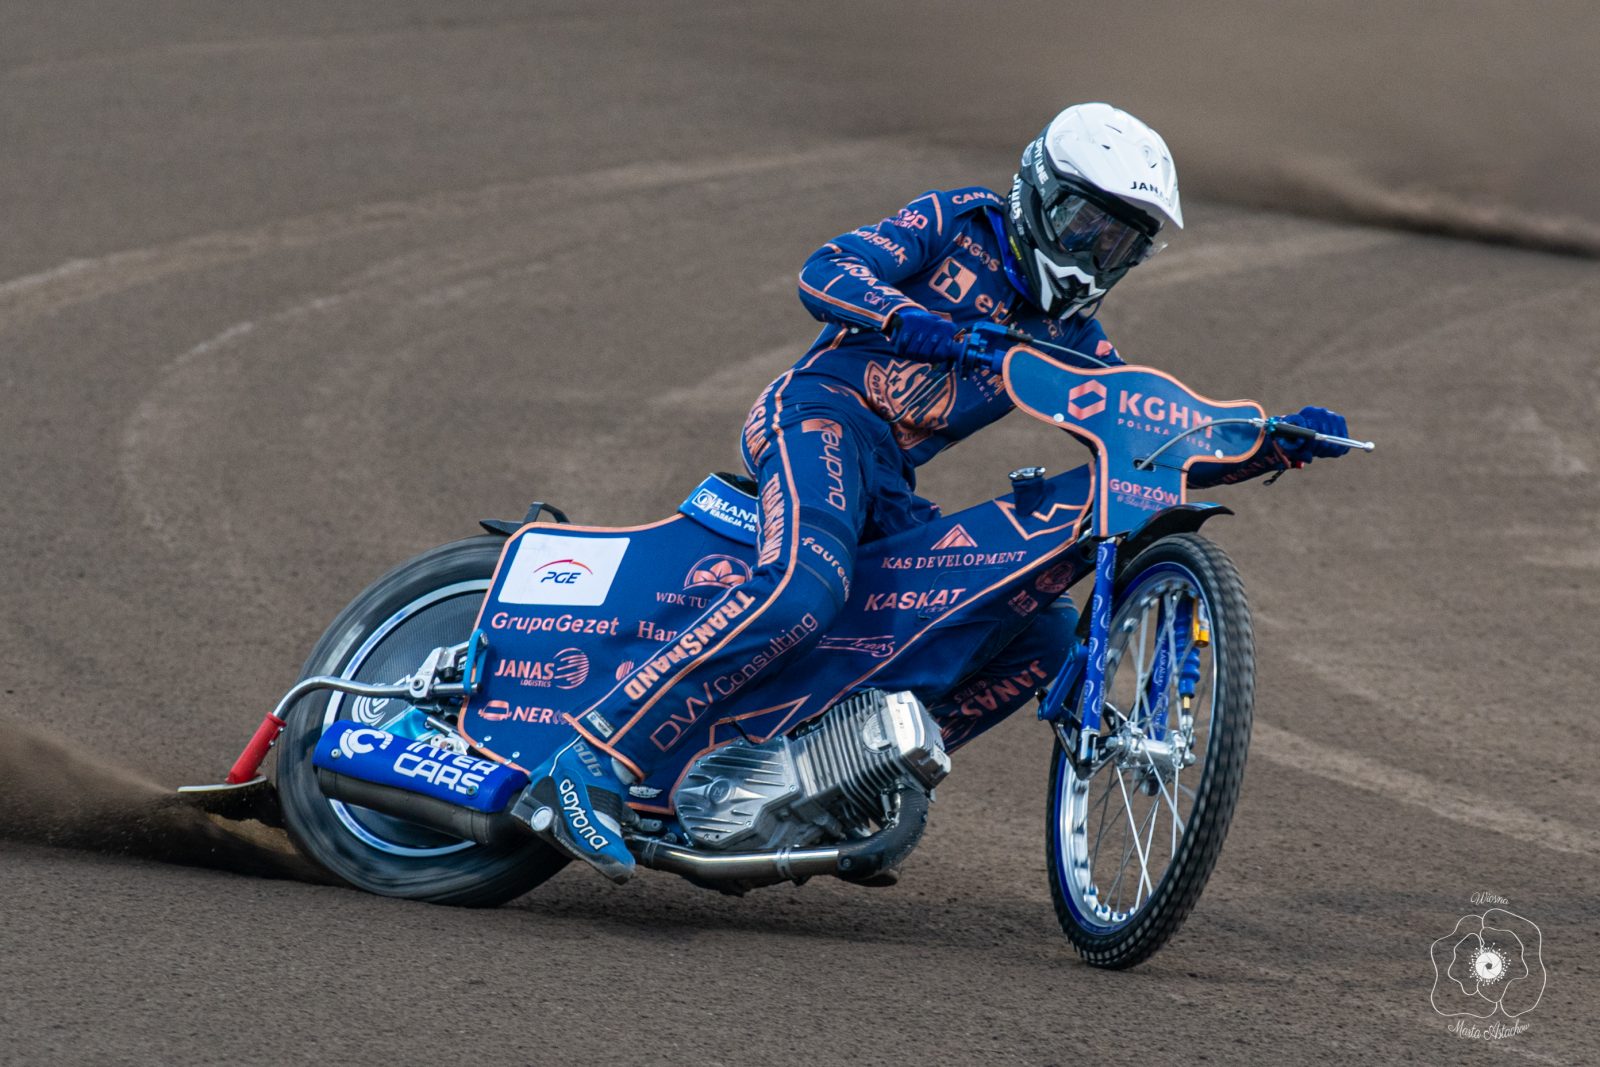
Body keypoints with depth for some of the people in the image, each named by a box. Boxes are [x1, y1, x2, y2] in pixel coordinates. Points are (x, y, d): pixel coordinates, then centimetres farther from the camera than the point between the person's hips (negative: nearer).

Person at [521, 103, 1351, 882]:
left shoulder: (1068, 337, 21)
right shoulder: (957, 223, 5)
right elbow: (824, 272, -9)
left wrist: (1280, 444, 5)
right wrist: (907, 320, -29)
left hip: (890, 494, 8)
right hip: (824, 412, -7)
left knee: (1043, 637, 0)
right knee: (802, 590, -35)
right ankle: (590, 764, -39)